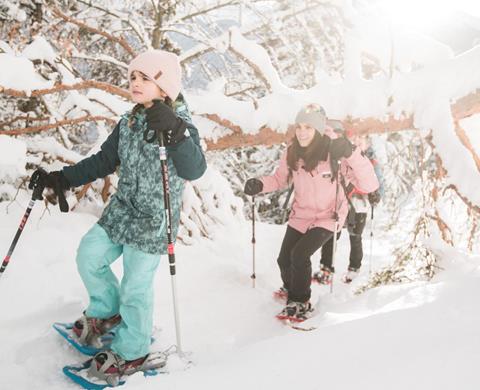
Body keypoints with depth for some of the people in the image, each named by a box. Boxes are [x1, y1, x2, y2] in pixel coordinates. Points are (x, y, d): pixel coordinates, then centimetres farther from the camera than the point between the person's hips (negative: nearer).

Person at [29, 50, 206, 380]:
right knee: (89, 257, 10)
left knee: (136, 286, 1)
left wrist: (174, 132, -45)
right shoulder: (129, 122, 5)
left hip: (154, 220, -7)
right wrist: (61, 179, 7)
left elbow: (194, 170, -32)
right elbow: (103, 161, 13)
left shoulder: (181, 127, -15)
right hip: (122, 211, 7)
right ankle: (107, 311, 37)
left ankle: (132, 352, 24)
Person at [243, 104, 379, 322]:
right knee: (284, 259, 9)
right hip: (300, 215, 5)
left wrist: (351, 154, -41)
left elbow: (369, 185, -28)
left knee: (299, 255, -20)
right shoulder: (292, 153, -12)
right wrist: (259, 185, -15)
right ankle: (290, 288, 44)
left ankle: (301, 302, 6)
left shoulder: (334, 153, -24)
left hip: (327, 217, -4)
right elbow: (280, 179, 5)